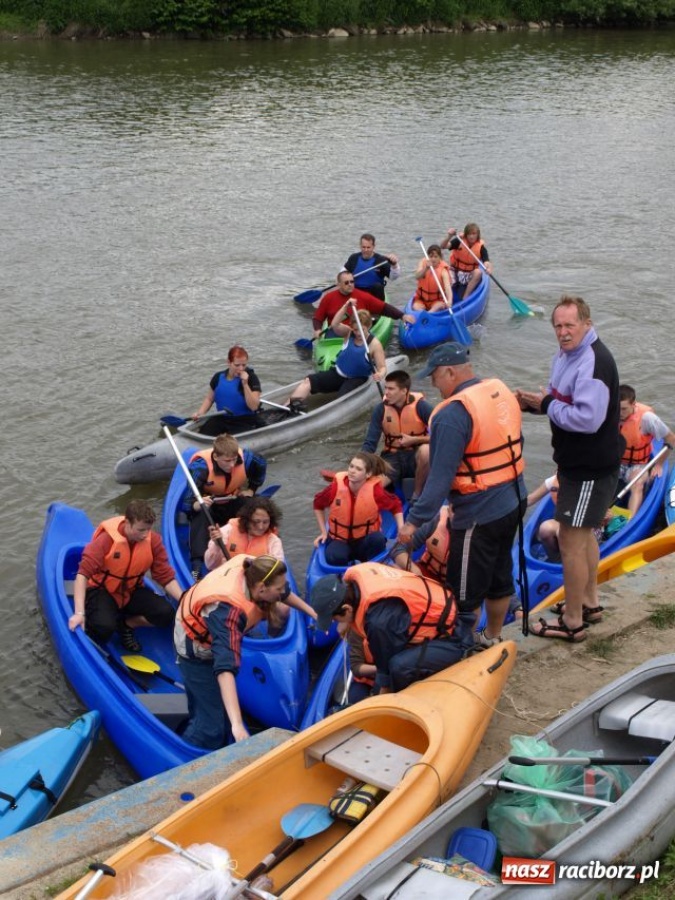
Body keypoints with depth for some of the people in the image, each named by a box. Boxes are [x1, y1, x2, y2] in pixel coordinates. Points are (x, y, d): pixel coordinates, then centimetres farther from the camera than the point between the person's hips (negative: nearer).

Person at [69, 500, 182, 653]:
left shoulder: (153, 540, -14)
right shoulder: (106, 539, -26)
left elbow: (165, 576, -9)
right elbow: (83, 574, -31)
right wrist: (79, 613, -41)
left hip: (132, 591, 4)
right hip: (102, 590, -4)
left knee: (167, 614, -20)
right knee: (104, 628, -34)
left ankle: (125, 624, 4)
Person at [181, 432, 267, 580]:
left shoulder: (245, 459, -21)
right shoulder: (201, 467, -33)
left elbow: (261, 466, 6)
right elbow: (188, 503, -38)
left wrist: (251, 489, 0)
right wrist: (197, 504, -61)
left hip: (232, 504, 3)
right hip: (207, 505, -3)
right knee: (200, 514, -37)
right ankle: (197, 565, -45)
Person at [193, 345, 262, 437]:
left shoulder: (251, 378, -7)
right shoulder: (219, 377, 5)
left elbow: (254, 407, -14)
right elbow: (209, 399, 17)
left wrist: (245, 384, -22)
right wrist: (200, 413, -1)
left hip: (244, 421, -4)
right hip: (222, 418, 4)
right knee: (203, 434, -23)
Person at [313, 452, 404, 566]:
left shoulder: (375, 490, -19)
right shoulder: (336, 487, -17)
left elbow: (396, 505, 0)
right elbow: (318, 504, 3)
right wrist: (323, 532, 1)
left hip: (365, 540, 0)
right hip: (340, 539, 0)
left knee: (378, 539, -34)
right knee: (334, 557, -33)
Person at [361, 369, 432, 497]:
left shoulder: (420, 405, -14)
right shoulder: (381, 409, -6)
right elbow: (370, 442, -7)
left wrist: (414, 440, -19)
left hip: (415, 456, 0)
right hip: (392, 457, 1)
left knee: (426, 450, -38)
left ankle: (417, 495, -15)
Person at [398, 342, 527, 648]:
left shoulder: (453, 414, -24)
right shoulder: (501, 390, 2)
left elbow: (441, 475, -26)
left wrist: (415, 520, -23)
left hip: (478, 516, -9)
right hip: (513, 502, 9)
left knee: (465, 590, 5)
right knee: (500, 574, 23)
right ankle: (492, 638, 40)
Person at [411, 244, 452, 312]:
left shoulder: (443, 270, -15)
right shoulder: (423, 262, -5)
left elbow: (447, 286, -32)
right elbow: (417, 276, -23)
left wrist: (449, 301, -51)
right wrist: (426, 268, -43)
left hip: (437, 301, -3)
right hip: (421, 299, 3)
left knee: (440, 306, -33)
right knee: (416, 307, -26)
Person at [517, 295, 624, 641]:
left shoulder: (594, 363, -25)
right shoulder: (566, 355, 8)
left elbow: (587, 419, -32)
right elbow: (560, 401, 16)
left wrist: (547, 404, -21)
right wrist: (533, 402, -4)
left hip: (591, 468, -11)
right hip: (576, 461, 11)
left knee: (570, 539, -4)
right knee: (583, 534, 22)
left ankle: (572, 622, 8)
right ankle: (589, 603, 39)